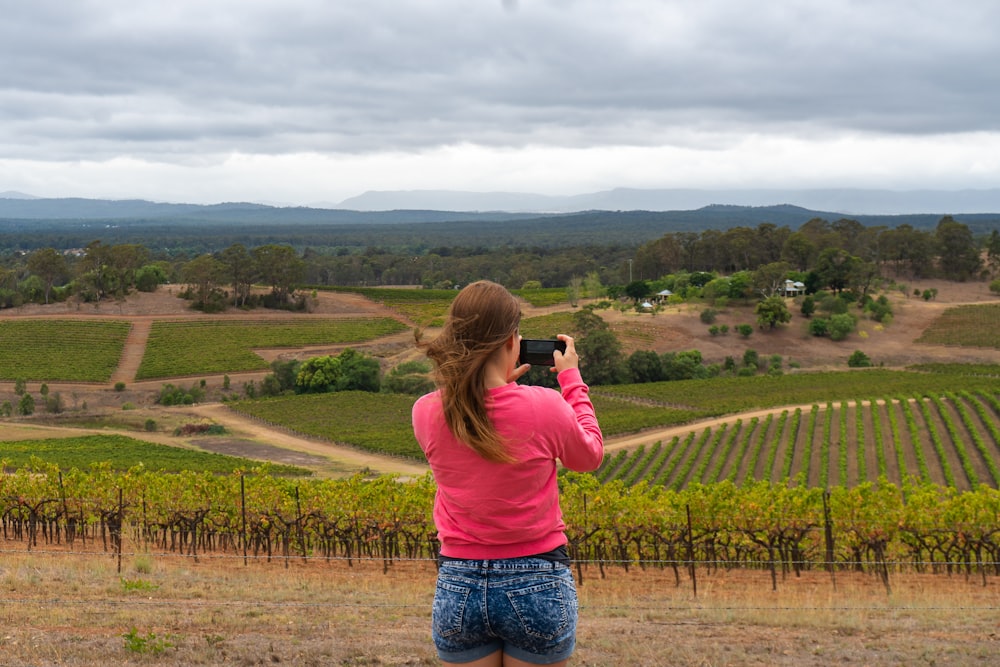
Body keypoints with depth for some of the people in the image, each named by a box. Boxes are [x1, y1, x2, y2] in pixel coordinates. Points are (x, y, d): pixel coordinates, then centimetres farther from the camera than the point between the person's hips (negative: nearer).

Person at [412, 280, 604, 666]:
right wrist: (572, 381, 13)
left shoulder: (425, 413, -7)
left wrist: (499, 381, 16)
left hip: (458, 589, 2)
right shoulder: (545, 407, -16)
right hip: (536, 587, -2)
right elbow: (590, 457, 6)